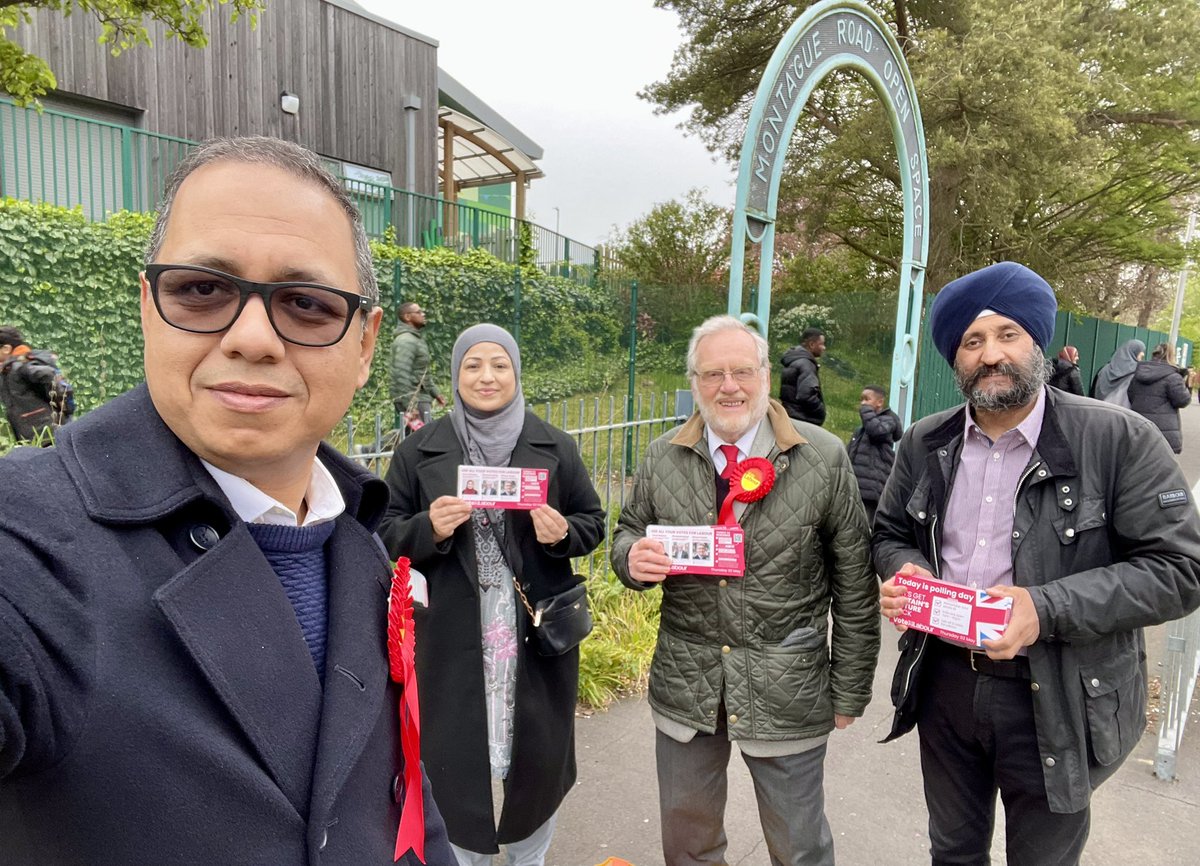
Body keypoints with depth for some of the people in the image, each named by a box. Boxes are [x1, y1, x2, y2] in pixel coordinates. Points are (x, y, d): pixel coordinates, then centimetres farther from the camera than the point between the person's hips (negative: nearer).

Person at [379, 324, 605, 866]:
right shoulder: (419, 450, 0)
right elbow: (388, 533, 3)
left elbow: (592, 523, 5)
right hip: (453, 635, 0)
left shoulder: (554, 446, 0)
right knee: (457, 754, 13)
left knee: (538, 750, 15)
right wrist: (429, 529, -18)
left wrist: (563, 533, -17)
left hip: (536, 630, 1)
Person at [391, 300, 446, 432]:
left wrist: (435, 393, 23)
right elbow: (401, 375, -23)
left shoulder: (416, 339, 20)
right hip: (412, 401, -10)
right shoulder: (405, 341, -14)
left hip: (421, 397, 11)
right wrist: (410, 405, -26)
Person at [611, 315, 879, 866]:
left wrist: (849, 691, -1)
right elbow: (627, 534, 7)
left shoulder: (824, 459, -10)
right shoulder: (661, 459, -3)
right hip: (684, 685, 3)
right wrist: (633, 558, -17)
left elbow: (854, 589, -5)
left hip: (788, 692, -2)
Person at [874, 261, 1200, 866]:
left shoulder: (1120, 440, -13)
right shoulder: (923, 444, 0)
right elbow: (891, 534, 11)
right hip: (943, 681, 3)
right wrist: (906, 570, -12)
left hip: (1058, 700, -3)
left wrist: (1046, 610, -25)